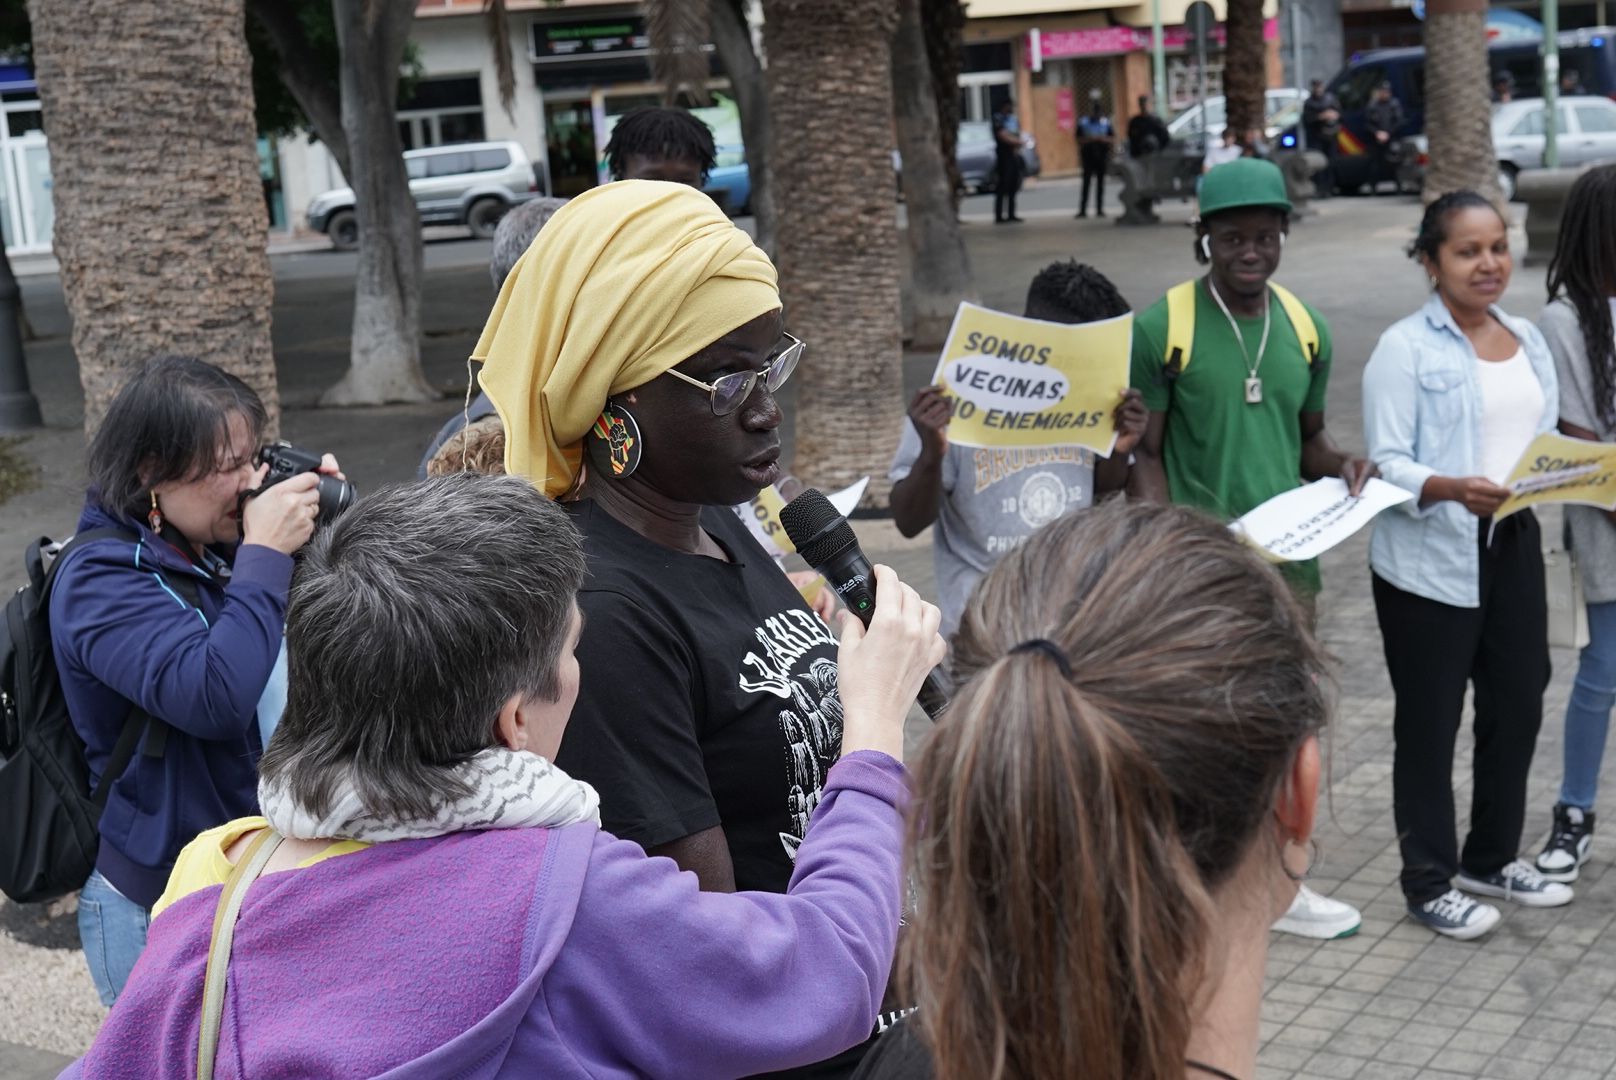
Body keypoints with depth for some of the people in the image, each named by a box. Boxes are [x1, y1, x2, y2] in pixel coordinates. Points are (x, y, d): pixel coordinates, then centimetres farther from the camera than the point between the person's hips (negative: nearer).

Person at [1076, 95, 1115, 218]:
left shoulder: (1106, 123, 5)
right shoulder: (1083, 123, 3)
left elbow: (1113, 138, 4)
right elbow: (1079, 140, 2)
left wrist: (1102, 138, -13)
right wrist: (1089, 139, -15)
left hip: (1102, 156, 2)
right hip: (1088, 156, -2)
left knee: (1100, 183, 5)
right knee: (1086, 182, -7)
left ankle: (1099, 209, 10)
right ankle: (1082, 210, -8)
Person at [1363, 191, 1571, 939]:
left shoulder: (1529, 341, 13)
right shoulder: (1404, 348, -9)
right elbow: (1387, 464, -14)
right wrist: (1452, 489, -31)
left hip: (1513, 546, 7)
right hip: (1430, 559, -6)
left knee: (1519, 705, 13)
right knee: (1430, 722, 3)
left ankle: (1492, 859, 33)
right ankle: (1430, 883, 17)